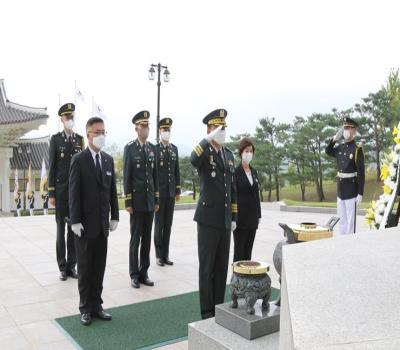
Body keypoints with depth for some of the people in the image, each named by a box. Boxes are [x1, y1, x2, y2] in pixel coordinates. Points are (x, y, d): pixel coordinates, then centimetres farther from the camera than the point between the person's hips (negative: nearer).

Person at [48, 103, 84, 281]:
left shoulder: (80, 139, 8)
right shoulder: (55, 139, 0)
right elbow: (52, 167, -2)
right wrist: (51, 193, -7)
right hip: (61, 190, -2)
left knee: (74, 228, 8)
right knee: (61, 229, 5)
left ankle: (72, 265, 18)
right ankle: (62, 267, 14)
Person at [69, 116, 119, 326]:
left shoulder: (109, 160, 8)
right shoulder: (79, 160, -7)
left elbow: (112, 190, 10)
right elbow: (74, 192, -10)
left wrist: (114, 216, 6)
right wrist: (75, 221, -14)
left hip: (102, 224, 5)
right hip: (85, 224, -4)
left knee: (99, 267, 11)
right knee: (85, 268, 8)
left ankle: (96, 305, 23)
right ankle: (85, 308, 20)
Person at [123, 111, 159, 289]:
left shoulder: (152, 148, 9)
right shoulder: (129, 148, -6)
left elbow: (155, 175, 12)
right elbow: (126, 176, -7)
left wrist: (157, 199, 9)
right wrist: (128, 202, -11)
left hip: (150, 200, 5)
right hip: (137, 200, -5)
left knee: (147, 238, 9)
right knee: (135, 238, 2)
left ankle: (144, 272, 19)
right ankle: (134, 274, 14)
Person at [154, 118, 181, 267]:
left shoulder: (174, 149, 11)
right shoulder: (154, 149, -6)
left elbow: (177, 171, 13)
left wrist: (178, 191, 10)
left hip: (171, 193, 5)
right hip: (159, 193, -5)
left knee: (168, 225, 9)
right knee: (159, 225, 3)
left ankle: (166, 254, 18)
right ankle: (159, 255, 13)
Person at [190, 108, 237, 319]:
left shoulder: (229, 155, 13)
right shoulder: (204, 152, -6)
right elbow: (193, 161, -33)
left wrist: (234, 217, 14)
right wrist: (209, 139, -34)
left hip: (225, 220, 6)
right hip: (208, 220, -6)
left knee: (222, 267, 12)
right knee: (206, 267, 3)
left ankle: (219, 307, 25)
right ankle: (207, 311, 15)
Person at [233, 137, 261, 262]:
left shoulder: (254, 172, 11)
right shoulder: (235, 172, -8)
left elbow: (256, 194, 15)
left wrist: (258, 215, 12)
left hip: (252, 218, 6)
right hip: (240, 218, -6)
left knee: (248, 250, 11)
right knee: (239, 251, 1)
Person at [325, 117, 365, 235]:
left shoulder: (357, 149, -12)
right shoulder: (340, 147, 7)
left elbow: (361, 173, -14)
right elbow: (328, 151, 24)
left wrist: (360, 193, -16)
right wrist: (335, 139, 6)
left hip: (351, 189, -7)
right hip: (340, 189, 7)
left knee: (350, 221, 0)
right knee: (341, 220, 15)